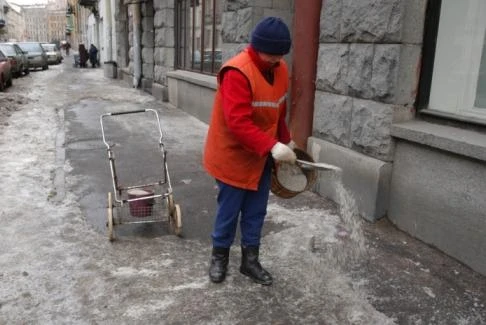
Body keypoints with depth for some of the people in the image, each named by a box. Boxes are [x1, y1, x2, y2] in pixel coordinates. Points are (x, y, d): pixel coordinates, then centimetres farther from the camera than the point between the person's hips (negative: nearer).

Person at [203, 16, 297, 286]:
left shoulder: (280, 69, 2)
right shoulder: (237, 72, -25)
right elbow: (238, 122, -31)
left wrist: (285, 141, 9)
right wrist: (272, 146, -36)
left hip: (262, 157, 7)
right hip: (233, 156, -7)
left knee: (256, 212, 14)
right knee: (229, 211, 8)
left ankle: (250, 260, 30)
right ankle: (219, 256, 31)